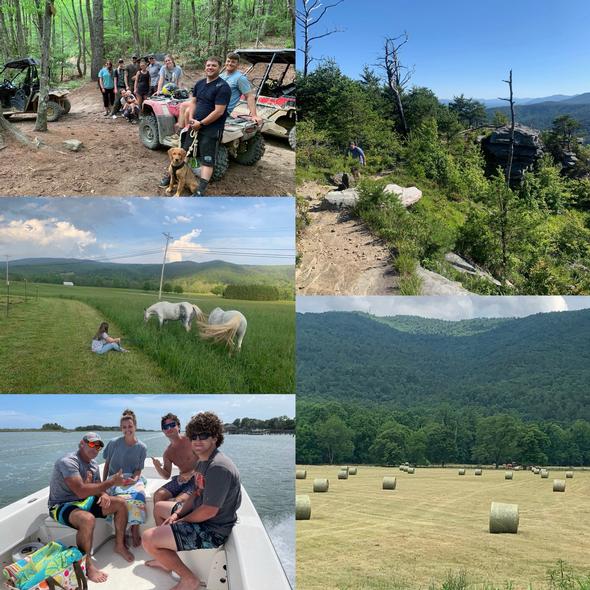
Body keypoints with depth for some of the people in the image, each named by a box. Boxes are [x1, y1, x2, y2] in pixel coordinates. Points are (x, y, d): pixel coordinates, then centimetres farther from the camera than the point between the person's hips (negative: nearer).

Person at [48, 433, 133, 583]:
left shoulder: (93, 463, 5)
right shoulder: (68, 462, -25)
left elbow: (97, 486, 15)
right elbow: (81, 491, -34)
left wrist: (104, 494, -11)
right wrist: (111, 482, -31)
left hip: (85, 501, 9)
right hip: (62, 505, -9)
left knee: (120, 504, 0)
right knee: (88, 519, -39)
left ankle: (119, 545, 15)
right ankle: (86, 565, -22)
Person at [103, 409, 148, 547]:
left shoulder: (141, 447, 4)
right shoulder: (114, 443, 1)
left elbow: (138, 470, 7)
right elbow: (107, 464, 9)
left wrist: (135, 478, -14)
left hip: (133, 478, 1)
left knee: (139, 494, -35)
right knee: (121, 495, -35)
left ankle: (135, 528, -24)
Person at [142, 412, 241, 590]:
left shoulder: (218, 467, -27)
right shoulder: (203, 461, 7)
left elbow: (209, 511, -27)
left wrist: (181, 521, -12)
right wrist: (176, 515, -1)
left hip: (213, 530, -11)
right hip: (200, 514, 11)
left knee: (148, 539, -17)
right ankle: (166, 559, 34)